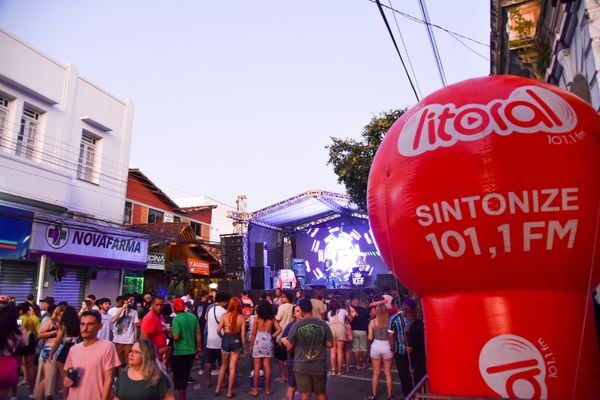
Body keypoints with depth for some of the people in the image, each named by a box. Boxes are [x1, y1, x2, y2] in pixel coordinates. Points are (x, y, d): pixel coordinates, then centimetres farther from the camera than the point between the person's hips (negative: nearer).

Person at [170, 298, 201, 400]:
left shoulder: (176, 319, -17)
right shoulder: (193, 317, 0)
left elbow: (176, 337, -22)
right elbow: (198, 333, 3)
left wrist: (170, 333, -1)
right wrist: (199, 347, 13)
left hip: (179, 352, -6)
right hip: (191, 351, 6)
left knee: (179, 377, 7)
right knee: (185, 376, 22)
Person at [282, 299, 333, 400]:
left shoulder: (296, 326, -12)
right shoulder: (323, 324, -8)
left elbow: (289, 346, -4)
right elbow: (330, 344, -2)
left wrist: (284, 341, 17)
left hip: (301, 366, -1)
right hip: (319, 366, 2)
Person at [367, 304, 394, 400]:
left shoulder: (372, 322, -6)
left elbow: (370, 338, -5)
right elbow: (391, 337, -6)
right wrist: (392, 347, 10)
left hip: (376, 346, 1)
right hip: (387, 347, -1)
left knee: (376, 373, 15)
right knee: (388, 373, 14)